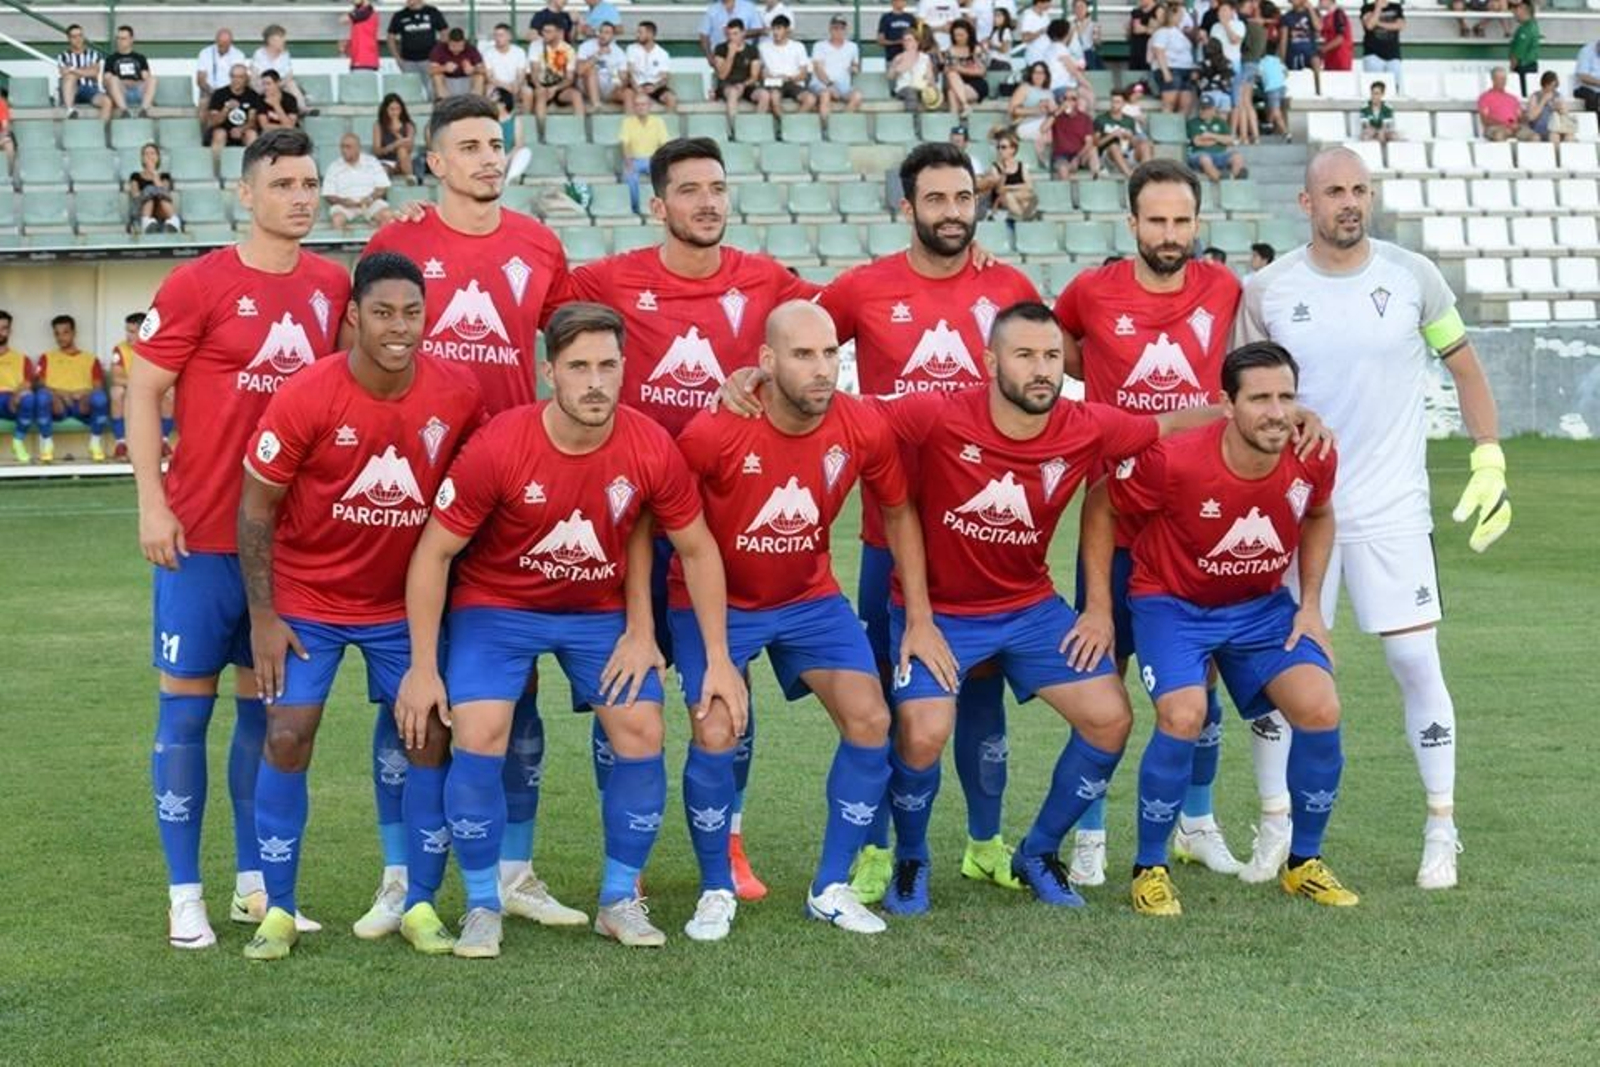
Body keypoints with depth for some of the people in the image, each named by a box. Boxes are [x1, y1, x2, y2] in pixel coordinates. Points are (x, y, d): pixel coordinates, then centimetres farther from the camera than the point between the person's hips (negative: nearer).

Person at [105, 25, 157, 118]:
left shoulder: (140, 58, 22)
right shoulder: (111, 59, 18)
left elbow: (147, 78, 12)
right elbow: (107, 81, 8)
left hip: (138, 91, 1)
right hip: (120, 94, -1)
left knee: (152, 79, -27)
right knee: (113, 79, -32)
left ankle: (143, 108, -46)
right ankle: (124, 110, -49)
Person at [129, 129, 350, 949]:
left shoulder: (330, 286, 6)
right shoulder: (197, 286, -8)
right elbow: (143, 393, -6)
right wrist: (153, 503, -13)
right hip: (203, 535, -5)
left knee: (266, 703, 10)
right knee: (187, 704, 1)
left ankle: (254, 883, 19)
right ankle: (184, 895, 6)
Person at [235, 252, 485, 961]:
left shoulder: (457, 394, -11)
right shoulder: (305, 398, -19)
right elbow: (256, 508, -10)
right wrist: (263, 617, -12)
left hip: (405, 601, 2)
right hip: (308, 599, -2)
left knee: (432, 737, -2)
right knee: (287, 736, -8)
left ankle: (421, 906, 12)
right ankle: (278, 911, 6)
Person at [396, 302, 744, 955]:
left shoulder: (651, 450, -18)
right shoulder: (497, 448, -26)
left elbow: (696, 551, -2)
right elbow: (433, 553, -16)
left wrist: (718, 658, -3)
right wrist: (423, 668, -15)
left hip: (602, 610, 3)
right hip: (497, 606, -2)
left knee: (641, 736, -8)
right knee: (479, 738, -17)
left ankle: (620, 901, 11)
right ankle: (482, 907, 1)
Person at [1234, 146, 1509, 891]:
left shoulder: (1412, 276, -2)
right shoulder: (1267, 291, -2)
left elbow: (1464, 366, 8)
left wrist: (1489, 463, 1)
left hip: (1391, 508, 0)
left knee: (1416, 659, -5)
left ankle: (1442, 830, 8)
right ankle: (1277, 829, 15)